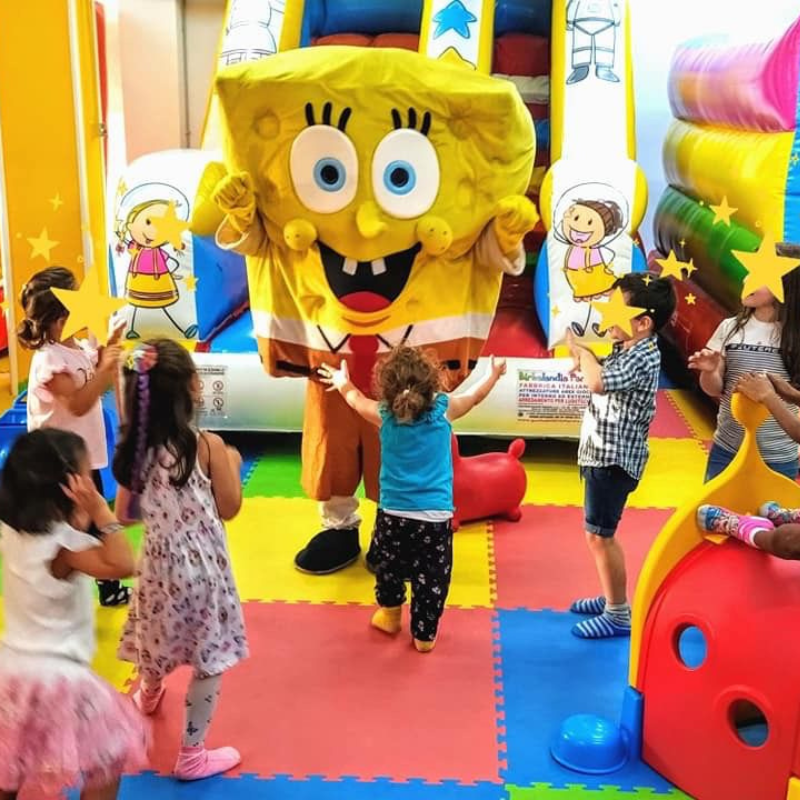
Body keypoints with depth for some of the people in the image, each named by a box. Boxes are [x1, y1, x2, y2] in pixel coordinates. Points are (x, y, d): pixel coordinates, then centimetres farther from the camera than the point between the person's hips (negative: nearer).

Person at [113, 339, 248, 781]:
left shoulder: (134, 447, -6)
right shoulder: (208, 445, -19)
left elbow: (124, 513, 3)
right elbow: (230, 508, -9)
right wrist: (232, 464, 6)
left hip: (158, 561, 5)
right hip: (202, 565, -5)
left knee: (162, 634, 31)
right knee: (209, 659, 9)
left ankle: (149, 692, 60)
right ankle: (191, 755, 16)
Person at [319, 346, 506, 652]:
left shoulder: (384, 414, -3)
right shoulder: (444, 409, -4)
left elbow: (356, 399, 18)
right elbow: (474, 396, 15)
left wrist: (342, 383, 39)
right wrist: (494, 374, 34)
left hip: (394, 513, 1)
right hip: (436, 515, -1)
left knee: (388, 566, 23)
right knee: (430, 578, 8)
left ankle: (390, 615, 39)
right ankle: (424, 634, 15)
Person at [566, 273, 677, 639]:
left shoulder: (644, 358, -21)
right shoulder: (624, 349, 8)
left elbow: (599, 383, -36)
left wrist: (581, 349, -20)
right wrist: (582, 356, -3)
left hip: (615, 458, -10)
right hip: (600, 453, 10)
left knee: (599, 534, -4)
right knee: (599, 532, 19)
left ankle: (620, 615, 7)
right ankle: (612, 598, 33)